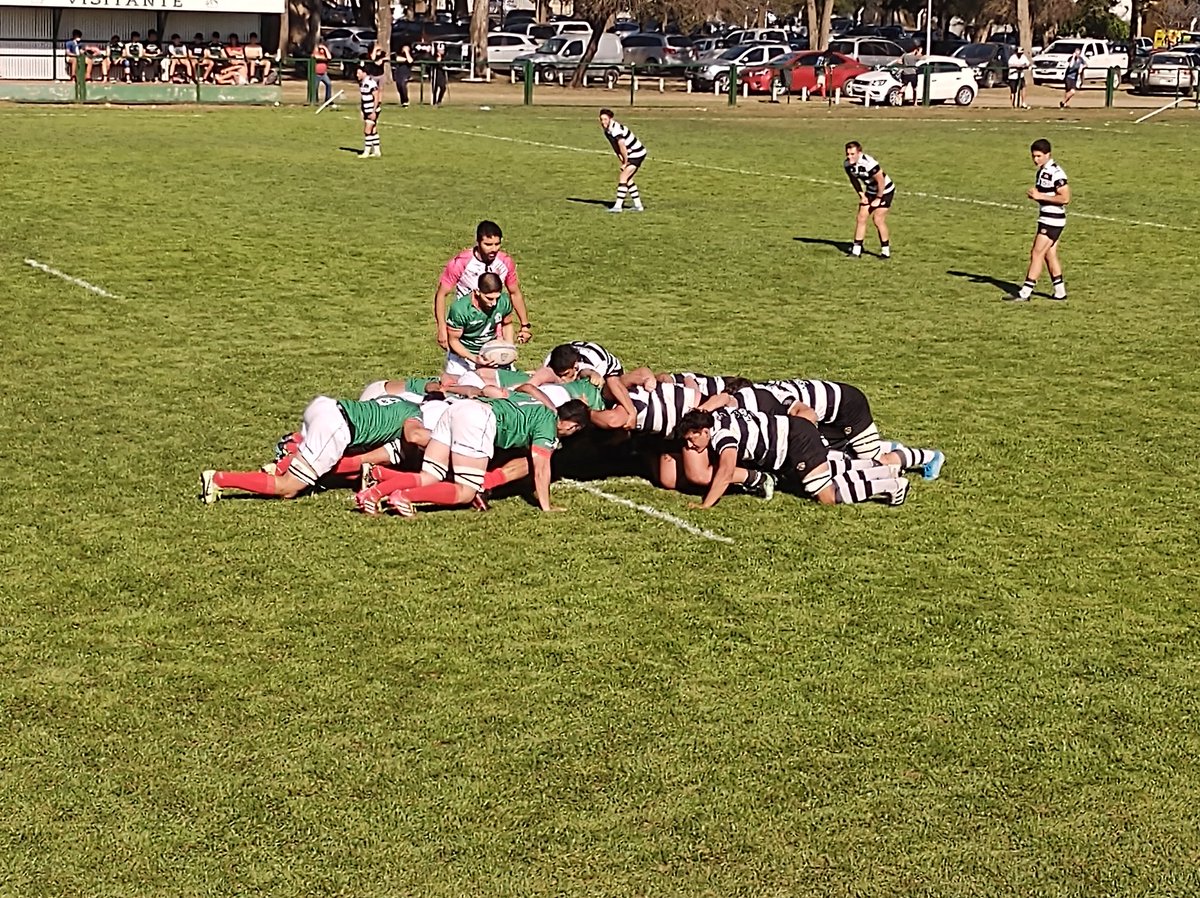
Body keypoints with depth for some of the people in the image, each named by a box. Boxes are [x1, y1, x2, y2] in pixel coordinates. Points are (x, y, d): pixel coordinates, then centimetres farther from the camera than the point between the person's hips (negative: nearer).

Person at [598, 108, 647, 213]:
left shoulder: (616, 129, -25)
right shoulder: (607, 130, 5)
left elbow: (622, 146, -30)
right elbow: (617, 148, 12)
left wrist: (625, 162, -20)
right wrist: (622, 161, 3)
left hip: (637, 154, -10)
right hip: (630, 155, 10)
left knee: (623, 177, -15)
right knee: (628, 179, 13)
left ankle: (618, 205, -17)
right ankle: (638, 206, 20)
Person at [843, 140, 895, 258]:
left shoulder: (869, 163, -34)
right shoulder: (847, 164, -11)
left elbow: (881, 182, -25)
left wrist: (878, 199, -17)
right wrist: (861, 195, 4)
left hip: (885, 191, -7)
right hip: (870, 191, 7)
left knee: (878, 220, -12)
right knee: (861, 218, 0)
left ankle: (886, 251, 1)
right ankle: (857, 250, 5)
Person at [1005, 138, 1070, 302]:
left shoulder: (1056, 173, -18)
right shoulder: (1042, 171, 12)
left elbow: (1065, 198, -22)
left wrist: (1040, 196, -21)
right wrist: (1033, 194, 3)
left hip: (1053, 221, -10)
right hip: (1046, 219, 10)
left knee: (1037, 254, -8)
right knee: (1050, 255, 12)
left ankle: (1025, 293, -7)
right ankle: (1060, 291, 20)